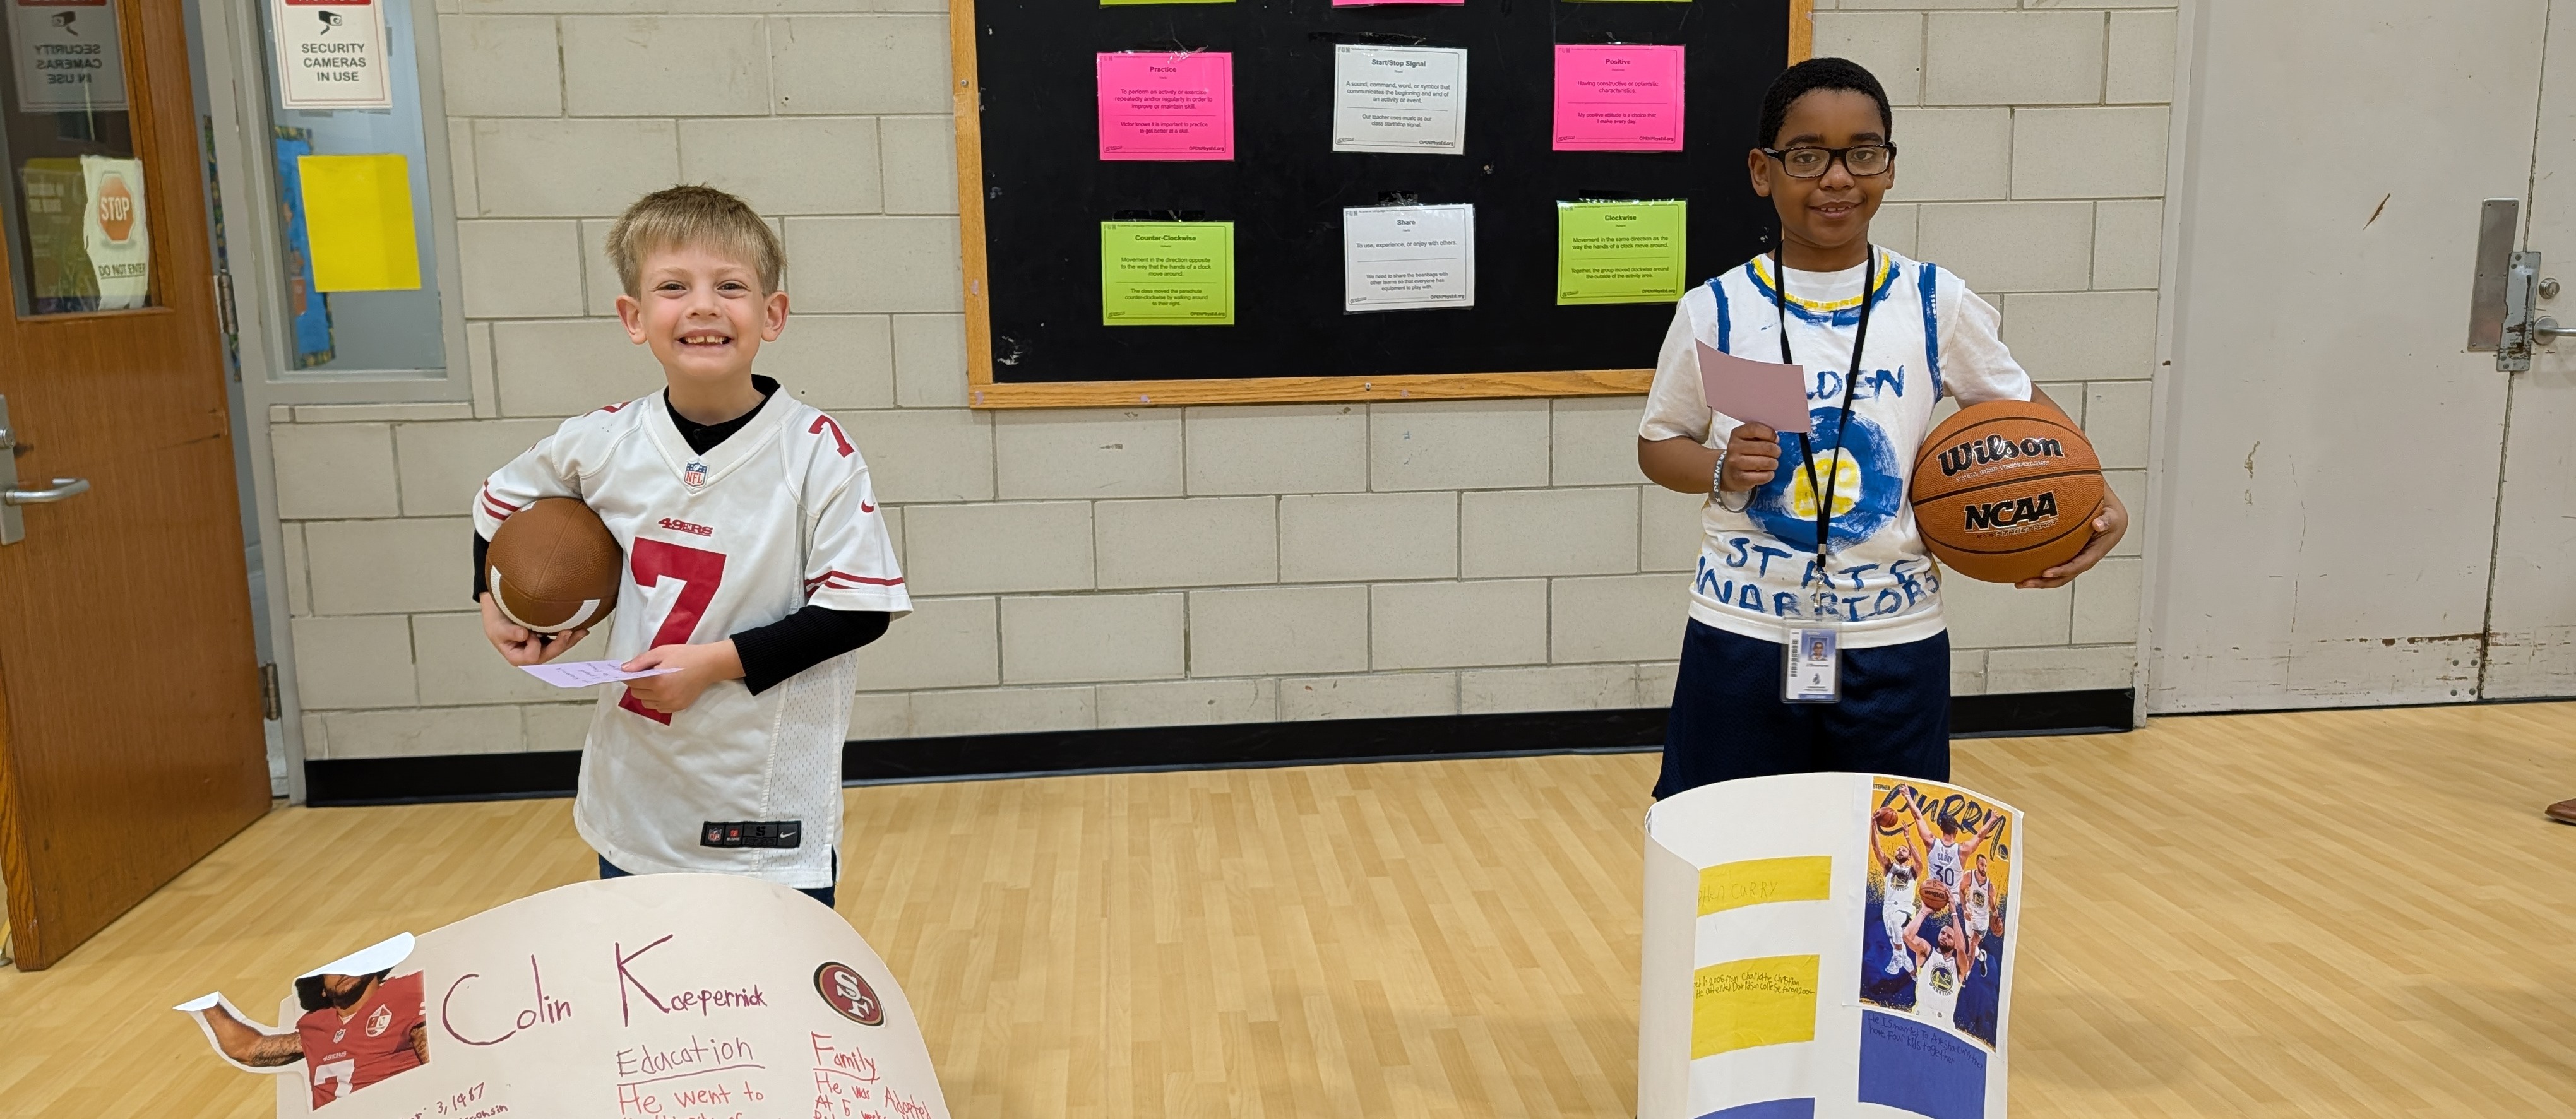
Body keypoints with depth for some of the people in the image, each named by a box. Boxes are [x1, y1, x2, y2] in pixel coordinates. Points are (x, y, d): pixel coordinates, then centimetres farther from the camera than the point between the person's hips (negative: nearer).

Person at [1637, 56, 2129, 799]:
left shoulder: (1935, 304, -1)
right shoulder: (1716, 311, -4)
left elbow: (2019, 403, 11)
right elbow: (1659, 444, 6)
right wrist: (1721, 470, -15)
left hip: (1897, 638, 1)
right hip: (1744, 636, 0)